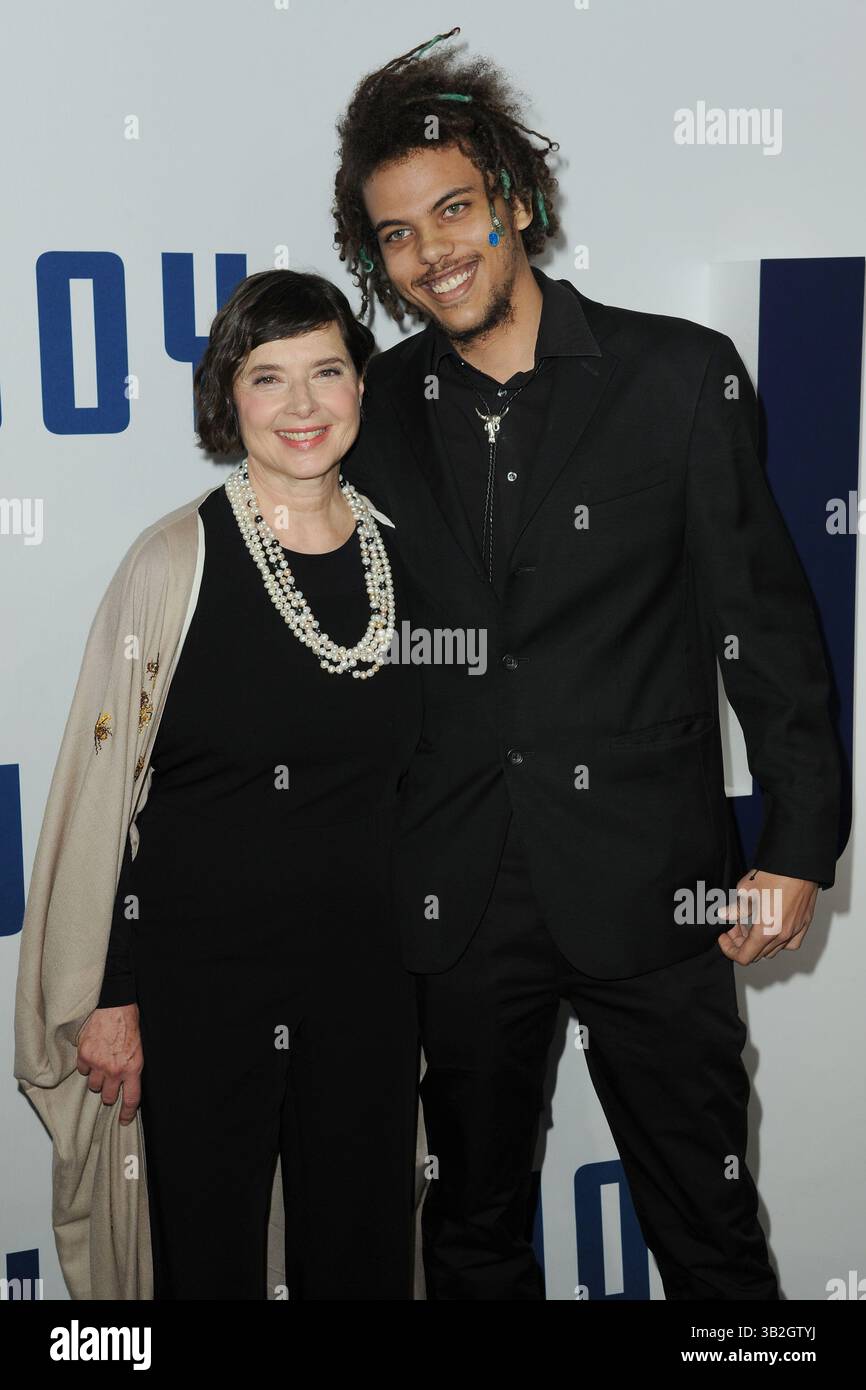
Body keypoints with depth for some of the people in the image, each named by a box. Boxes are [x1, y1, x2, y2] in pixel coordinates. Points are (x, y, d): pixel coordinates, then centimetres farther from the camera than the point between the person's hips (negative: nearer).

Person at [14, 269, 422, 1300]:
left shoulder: (400, 555, 3)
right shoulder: (177, 561, -10)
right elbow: (101, 785, -8)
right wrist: (104, 995, -9)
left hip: (364, 973, 4)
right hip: (197, 972, -4)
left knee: (364, 1250, 15)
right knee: (209, 1250, 10)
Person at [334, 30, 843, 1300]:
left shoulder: (681, 375, -4)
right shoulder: (381, 409, 4)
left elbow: (766, 619, -2)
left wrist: (799, 847, -5)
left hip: (649, 889, -2)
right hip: (459, 896, 3)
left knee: (710, 1238, 10)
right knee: (474, 1227, 18)